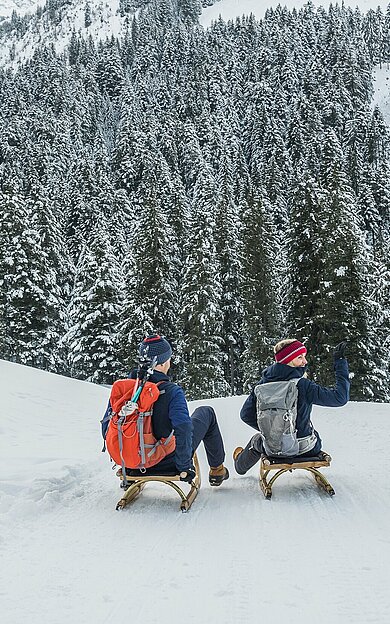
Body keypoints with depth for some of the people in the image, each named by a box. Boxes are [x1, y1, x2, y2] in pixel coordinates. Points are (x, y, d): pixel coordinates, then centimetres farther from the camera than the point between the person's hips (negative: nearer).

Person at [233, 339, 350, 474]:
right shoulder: (302, 385, -25)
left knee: (257, 440, 39)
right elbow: (340, 397, -22)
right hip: (304, 450, -2)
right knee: (314, 437, 36)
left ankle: (240, 463, 67)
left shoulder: (264, 382, -12)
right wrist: (340, 363, -15)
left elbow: (246, 414, -5)